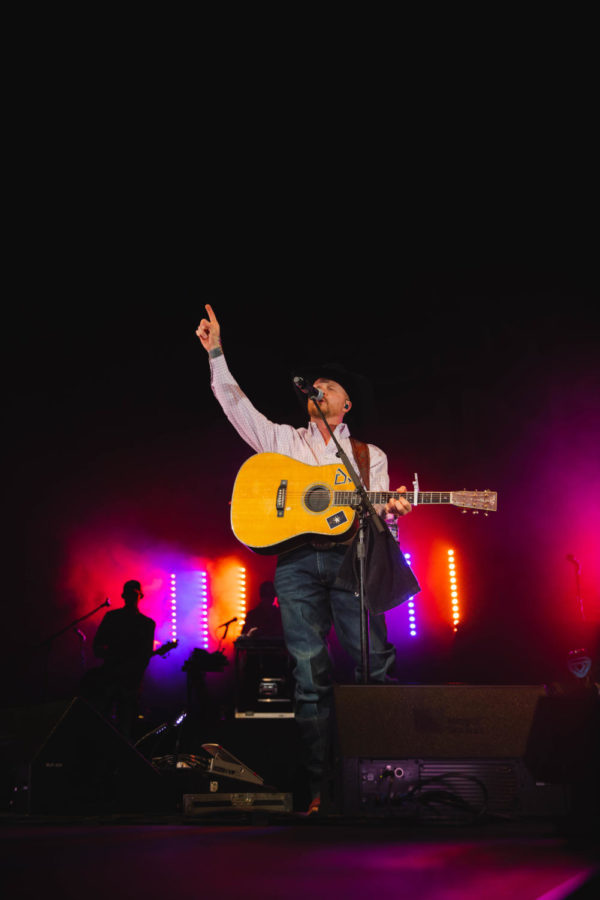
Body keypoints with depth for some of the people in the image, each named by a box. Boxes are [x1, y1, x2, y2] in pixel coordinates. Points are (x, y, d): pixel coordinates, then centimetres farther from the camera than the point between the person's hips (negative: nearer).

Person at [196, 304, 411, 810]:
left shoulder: (370, 456, 21)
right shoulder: (283, 441, 21)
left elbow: (375, 510, 12)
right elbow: (237, 405, 14)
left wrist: (392, 509, -11)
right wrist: (216, 353, 7)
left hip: (351, 557, 0)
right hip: (297, 559, 0)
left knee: (377, 664, -12)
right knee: (311, 675, -4)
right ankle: (320, 784, -3)